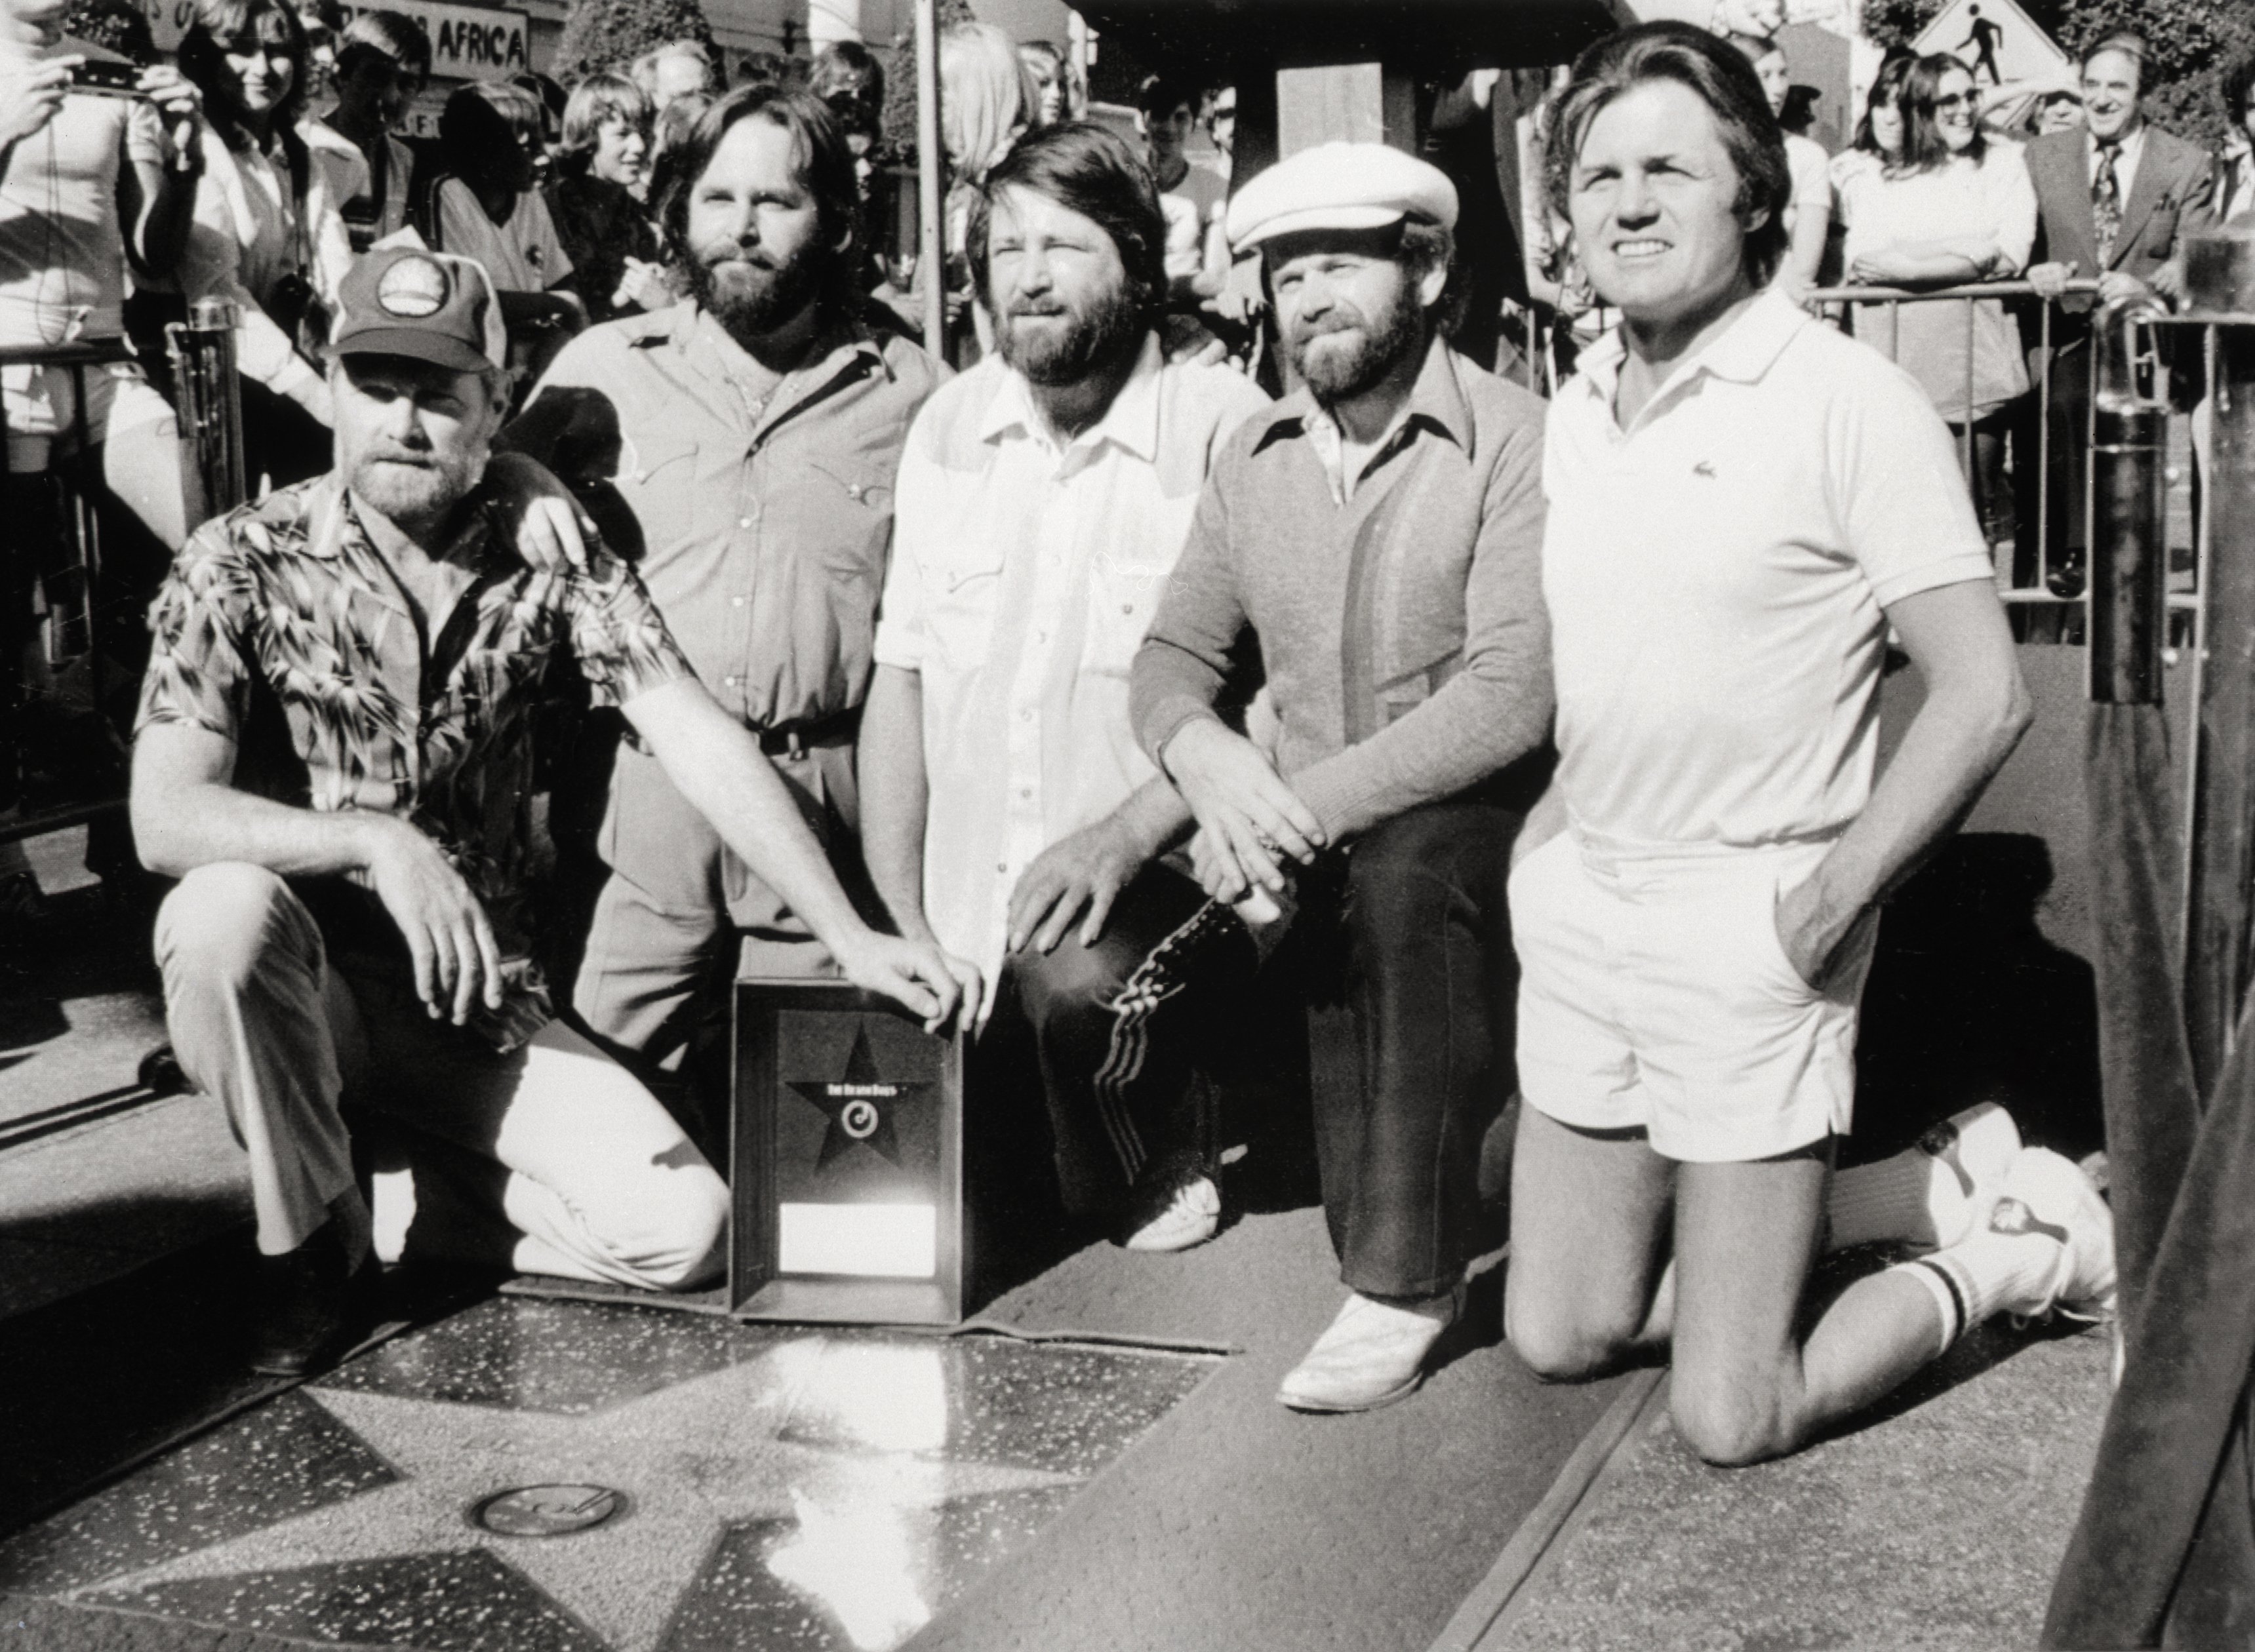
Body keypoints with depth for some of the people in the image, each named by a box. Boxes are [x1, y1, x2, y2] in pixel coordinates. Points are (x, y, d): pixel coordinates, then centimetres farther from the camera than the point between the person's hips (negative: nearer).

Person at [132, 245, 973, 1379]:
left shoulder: (551, 559, -3)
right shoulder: (244, 563, -10)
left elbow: (697, 741, -11)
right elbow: (165, 818, -18)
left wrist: (850, 936, -19)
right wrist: (376, 841, -33)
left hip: (479, 1002, 1)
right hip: (298, 983, -1)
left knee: (682, 1226, -17)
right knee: (224, 911, -36)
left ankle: (426, 1206, 11)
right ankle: (314, 1250, -11)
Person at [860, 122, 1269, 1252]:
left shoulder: (1224, 426, -6)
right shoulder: (949, 428, 9)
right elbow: (900, 680, 9)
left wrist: (1123, 836, -24)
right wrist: (903, 924, -1)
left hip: (1162, 881, -4)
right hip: (967, 900, 5)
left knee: (1070, 975, -35)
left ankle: (1162, 1154, -1)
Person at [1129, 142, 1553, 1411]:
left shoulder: (1515, 443, -9)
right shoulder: (1255, 459, 11)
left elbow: (1513, 691, -20)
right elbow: (1173, 657, 9)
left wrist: (1307, 805, -26)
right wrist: (1208, 757, -15)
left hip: (1475, 823, -4)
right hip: (1303, 849, 5)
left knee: (1405, 872, -39)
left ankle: (1408, 1275, -26)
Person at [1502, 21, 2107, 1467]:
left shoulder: (1847, 400, -11)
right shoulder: (1574, 414, 8)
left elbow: (1984, 696, -13)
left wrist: (1835, 899, -16)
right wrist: (1541, 847, 8)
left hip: (1747, 919, -7)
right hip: (1583, 902, 7)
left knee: (1733, 1420, -3)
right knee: (1558, 1334, 15)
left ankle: (2020, 1251, 22)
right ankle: (1942, 1190, 29)